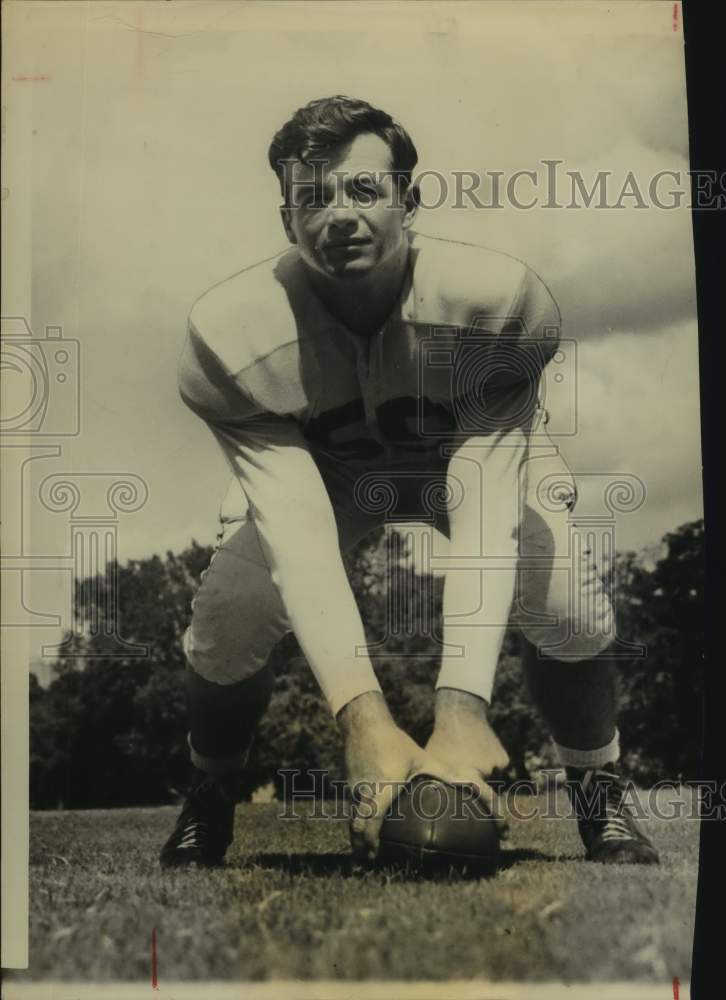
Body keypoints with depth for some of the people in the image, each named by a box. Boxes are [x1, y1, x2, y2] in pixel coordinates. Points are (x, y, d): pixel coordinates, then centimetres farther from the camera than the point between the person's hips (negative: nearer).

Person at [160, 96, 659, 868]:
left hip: (467, 459, 0)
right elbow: (296, 529, -40)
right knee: (226, 616, -21)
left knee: (569, 602, -24)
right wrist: (364, 718, -51)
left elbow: (486, 512, -39)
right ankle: (209, 799, 12)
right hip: (312, 473, 1)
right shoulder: (230, 335, -33)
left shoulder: (499, 301, -34)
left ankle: (600, 796, 6)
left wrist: (462, 708, -50)